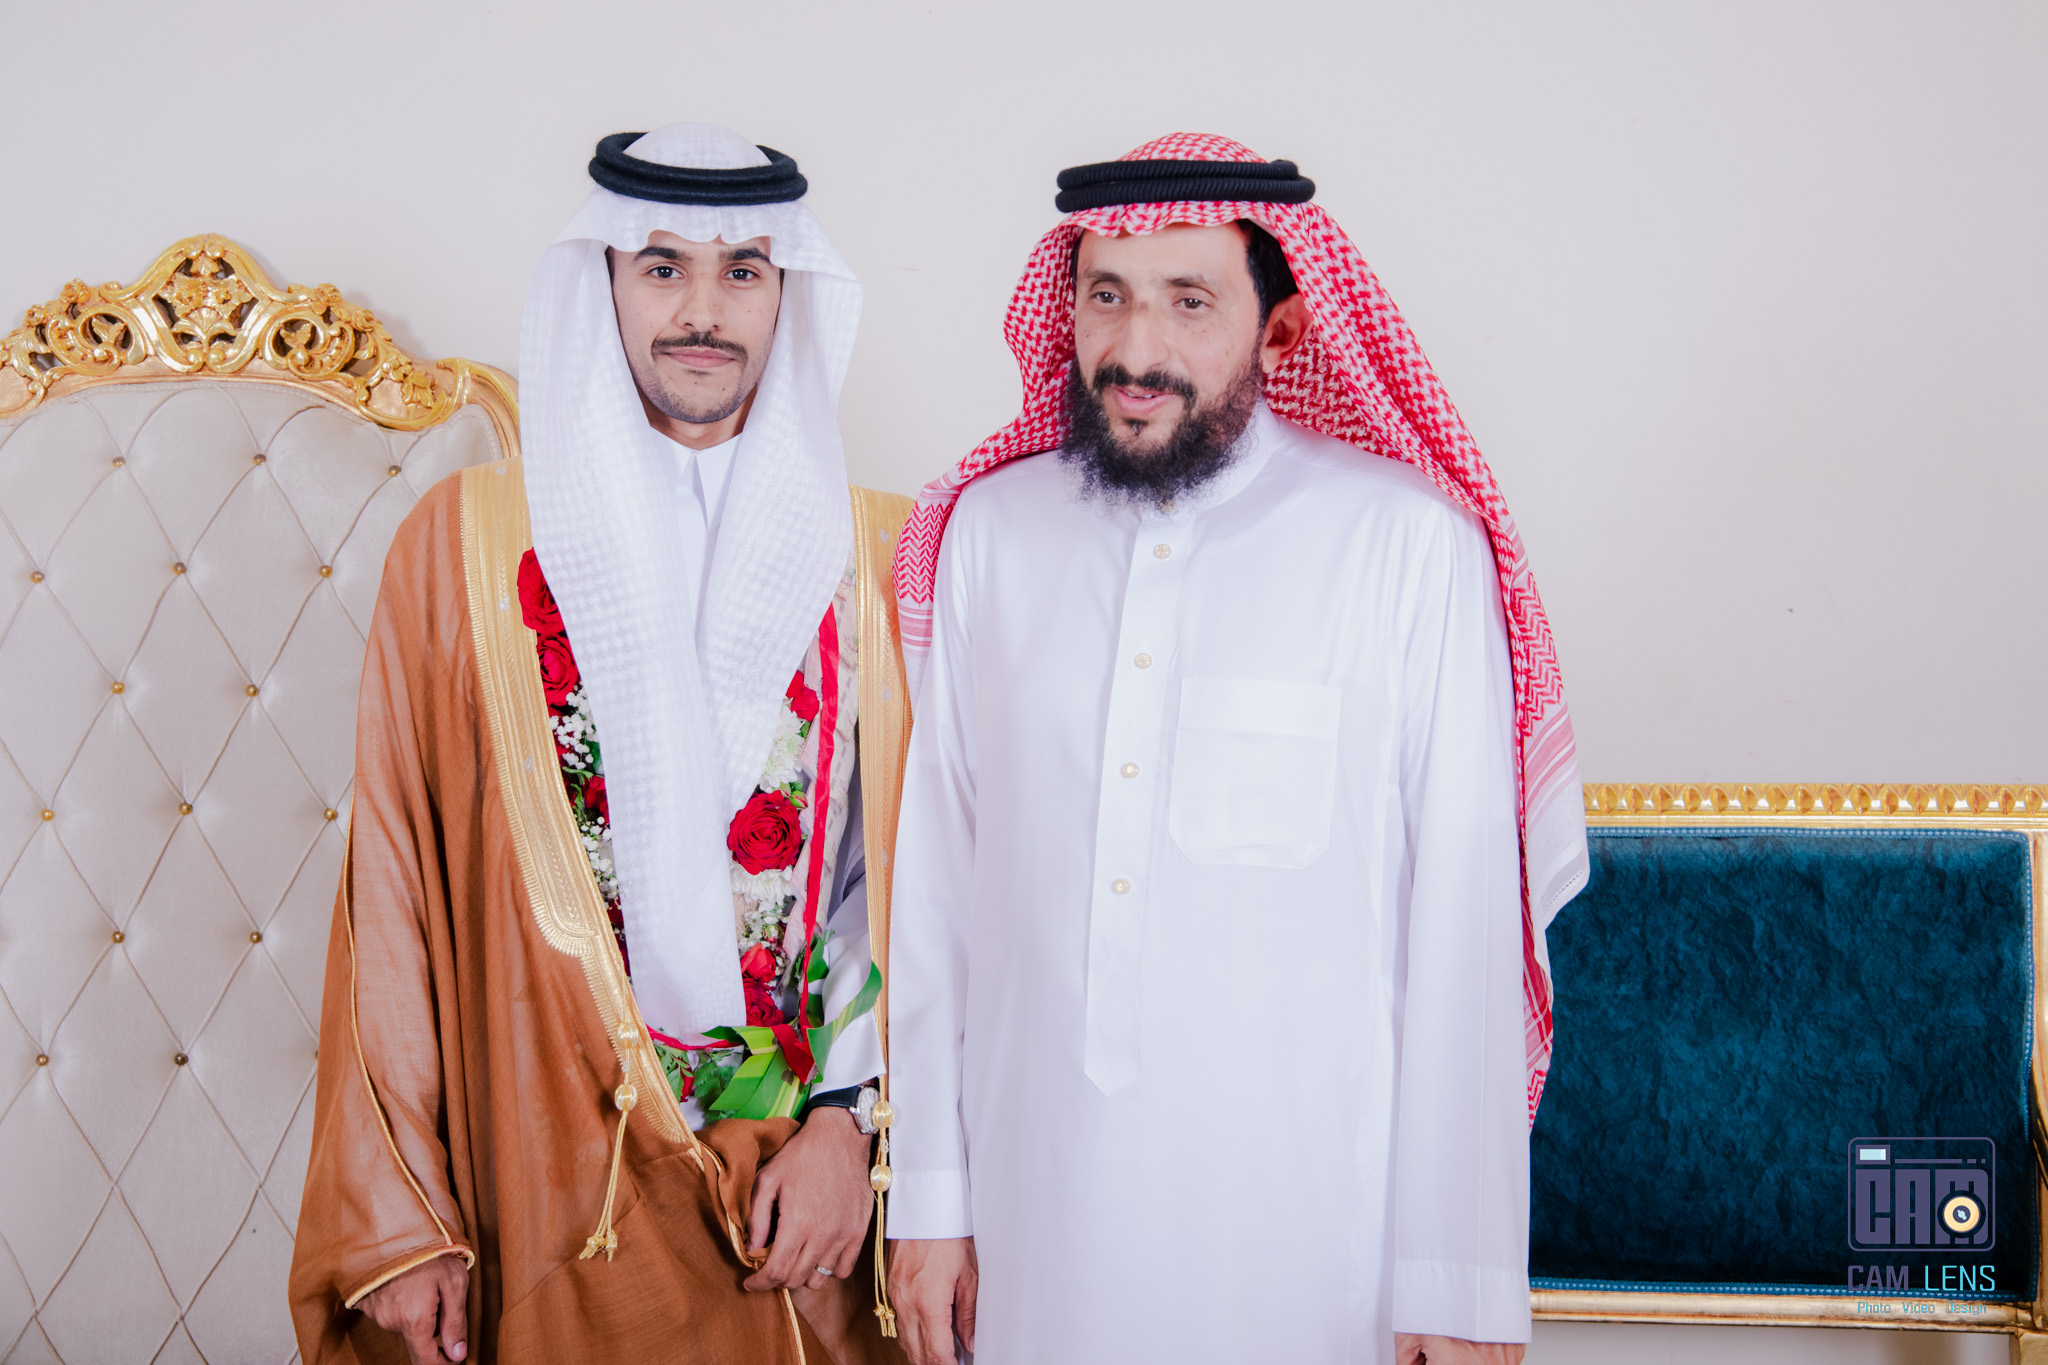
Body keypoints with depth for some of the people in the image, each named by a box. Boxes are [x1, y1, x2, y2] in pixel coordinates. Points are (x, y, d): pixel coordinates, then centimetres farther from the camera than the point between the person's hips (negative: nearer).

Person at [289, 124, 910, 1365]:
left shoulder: (873, 551, 3)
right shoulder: (468, 540, -1)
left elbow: (909, 875, 2)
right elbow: (396, 888, -2)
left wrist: (852, 1121, -9)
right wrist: (396, 1219, -4)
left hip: (817, 1175, 1)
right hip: (555, 1188, -1)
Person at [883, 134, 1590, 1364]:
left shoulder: (1408, 543, -9)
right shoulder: (989, 529, 2)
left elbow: (1463, 917, -9)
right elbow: (938, 874, 5)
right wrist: (930, 1196, 6)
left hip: (1310, 1216, -3)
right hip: (1039, 1202, 3)